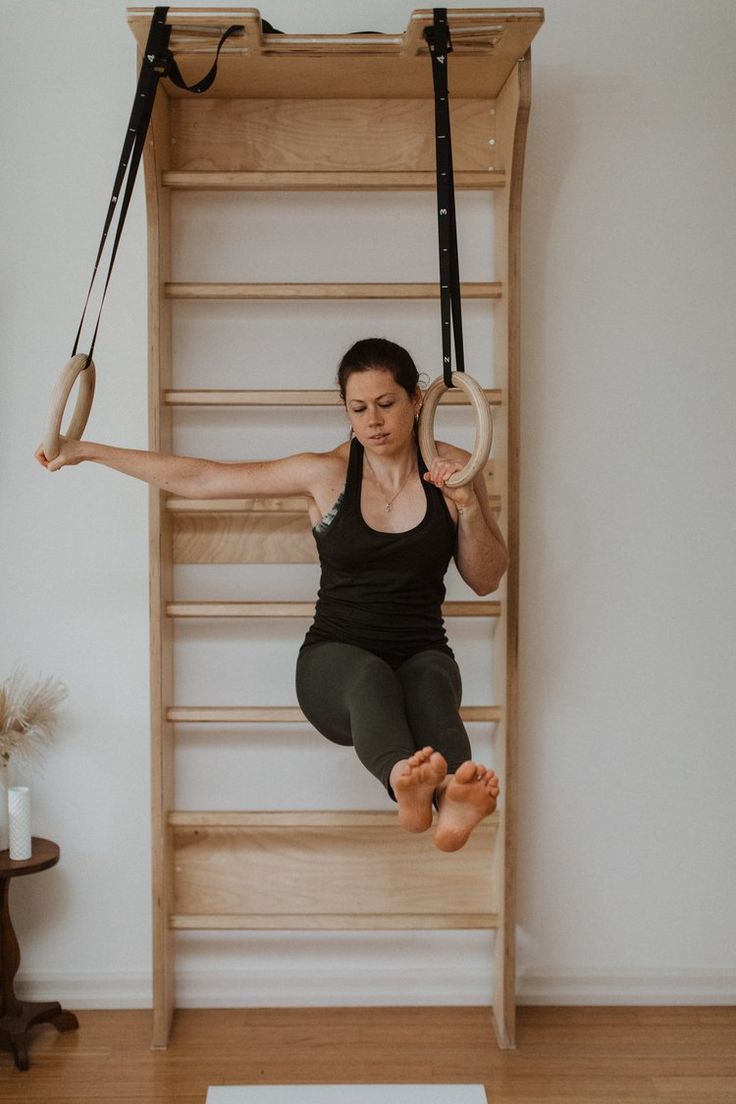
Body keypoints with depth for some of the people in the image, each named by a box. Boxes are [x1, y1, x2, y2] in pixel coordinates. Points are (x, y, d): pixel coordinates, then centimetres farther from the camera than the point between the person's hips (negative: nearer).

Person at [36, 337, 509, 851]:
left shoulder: (452, 467, 4)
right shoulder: (326, 473, 0)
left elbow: (487, 580, 7)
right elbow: (197, 477, 2)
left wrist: (468, 506, -11)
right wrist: (86, 451, 1)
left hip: (424, 655, 1)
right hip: (336, 657, -1)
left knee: (430, 681, -37)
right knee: (370, 675, -38)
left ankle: (453, 795, -68)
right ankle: (403, 780, -69)